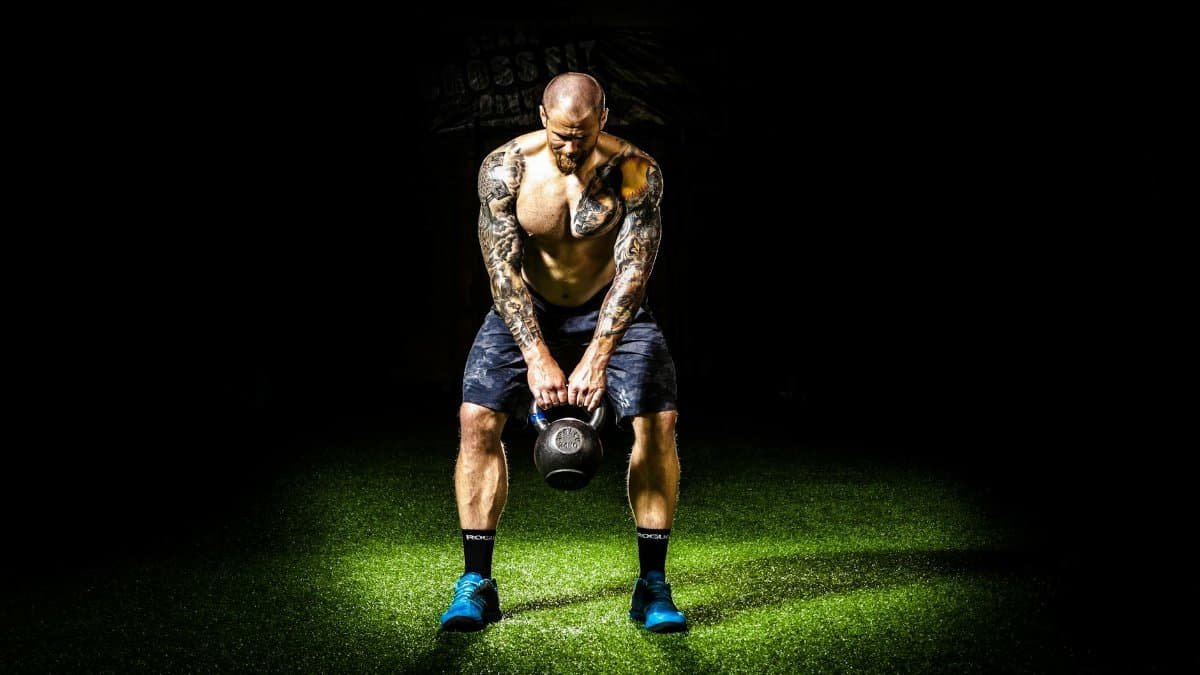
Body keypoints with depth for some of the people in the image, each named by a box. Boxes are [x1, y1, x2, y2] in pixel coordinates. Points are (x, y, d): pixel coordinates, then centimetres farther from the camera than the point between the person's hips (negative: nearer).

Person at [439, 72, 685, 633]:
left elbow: (633, 271, -26)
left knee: (659, 419, -18)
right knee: (477, 418, -16)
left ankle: (652, 586, -6)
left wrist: (597, 357, -37)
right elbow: (502, 268, -23)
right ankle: (476, 584, -5)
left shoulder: (635, 172, -22)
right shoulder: (504, 168, -20)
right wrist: (537, 356, -34)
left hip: (610, 309, 0)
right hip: (526, 310, 1)